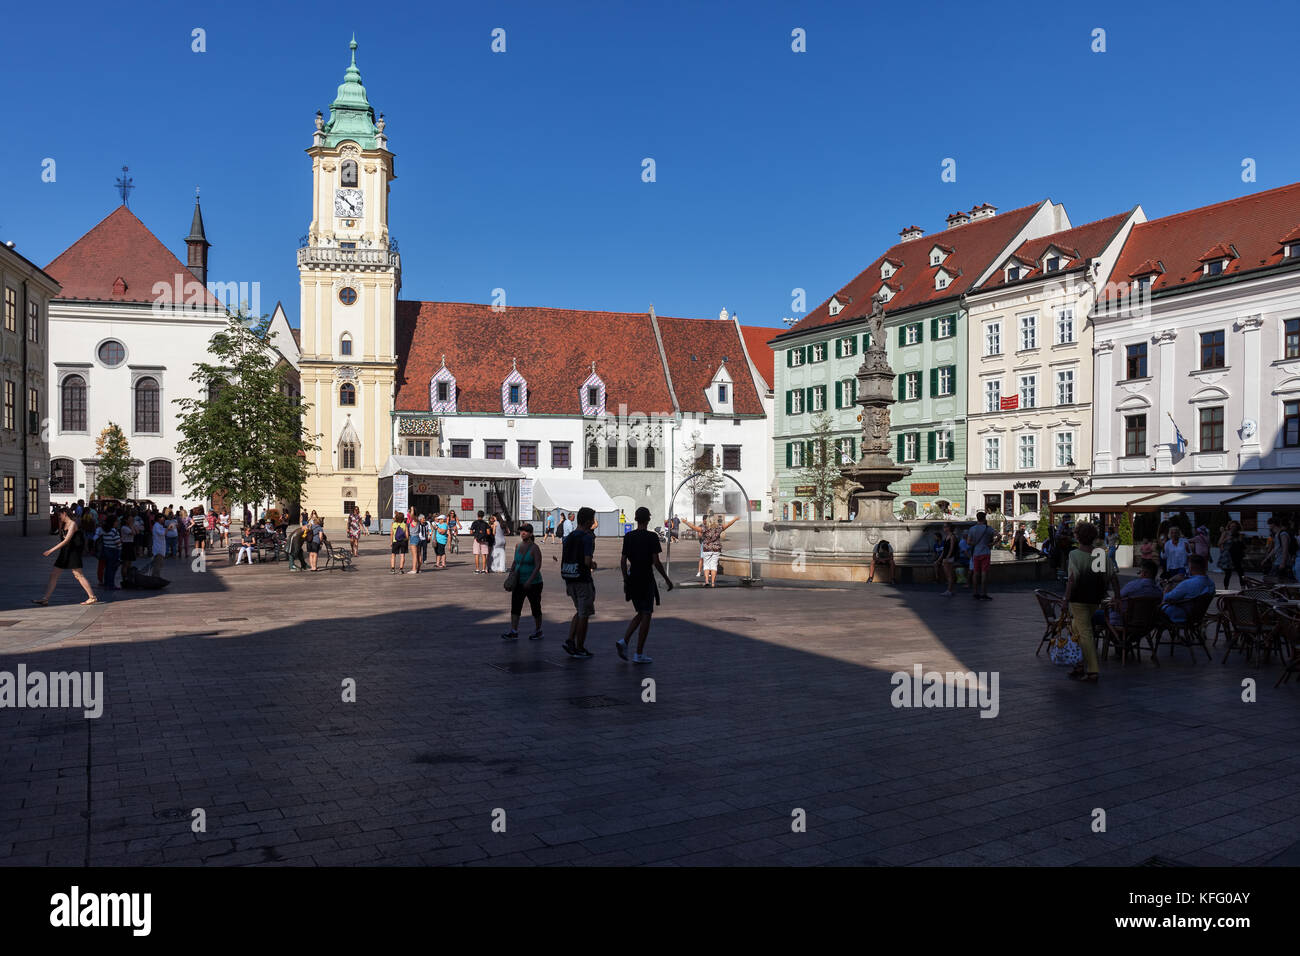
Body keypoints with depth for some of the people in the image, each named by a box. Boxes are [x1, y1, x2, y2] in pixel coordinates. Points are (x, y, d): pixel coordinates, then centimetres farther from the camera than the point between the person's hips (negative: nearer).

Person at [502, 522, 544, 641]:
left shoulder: (535, 548, -13)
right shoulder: (518, 546, 8)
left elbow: (538, 566, -18)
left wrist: (530, 581, -25)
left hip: (533, 583, -6)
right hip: (519, 582, 6)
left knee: (535, 608, 5)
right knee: (515, 606, -2)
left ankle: (538, 631, 20)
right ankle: (513, 632, -2)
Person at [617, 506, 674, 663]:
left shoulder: (628, 536, 4)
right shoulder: (652, 537, -10)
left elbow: (623, 561, 5)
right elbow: (656, 562, -14)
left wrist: (626, 580, 15)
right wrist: (667, 580, -4)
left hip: (632, 579, 5)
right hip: (646, 580, -5)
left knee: (640, 614, 19)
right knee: (646, 616, 2)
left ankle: (624, 641, 2)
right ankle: (638, 654, 3)